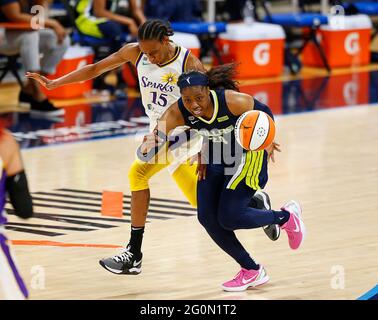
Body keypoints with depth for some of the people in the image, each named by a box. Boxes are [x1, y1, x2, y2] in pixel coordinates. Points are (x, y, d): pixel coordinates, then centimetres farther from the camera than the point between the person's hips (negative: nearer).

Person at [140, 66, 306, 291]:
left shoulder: (232, 100, -32)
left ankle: (287, 217, 11)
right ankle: (252, 272, 13)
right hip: (215, 160, 5)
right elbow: (160, 130, -40)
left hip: (248, 155, -5)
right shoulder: (179, 111, -23)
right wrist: (153, 139, -62)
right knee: (207, 217, -4)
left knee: (229, 217, -15)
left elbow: (264, 112, -14)